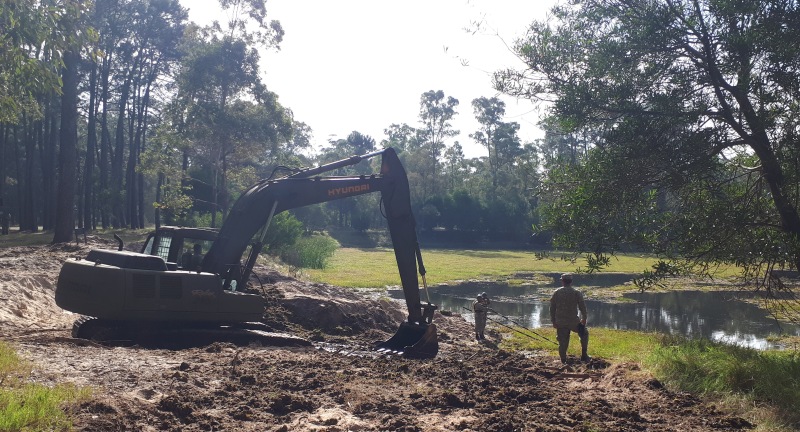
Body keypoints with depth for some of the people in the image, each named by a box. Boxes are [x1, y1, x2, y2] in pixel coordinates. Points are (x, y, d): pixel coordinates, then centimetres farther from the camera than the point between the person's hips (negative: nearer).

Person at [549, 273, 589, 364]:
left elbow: (552, 308, 3)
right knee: (584, 334, 23)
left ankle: (563, 361, 8)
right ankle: (584, 355, 22)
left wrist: (553, 321, 11)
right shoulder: (576, 293, -3)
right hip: (573, 321, -1)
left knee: (562, 342, 7)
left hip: (560, 323, 1)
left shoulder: (556, 293, 2)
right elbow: (582, 307, -2)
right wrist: (584, 319, 12)